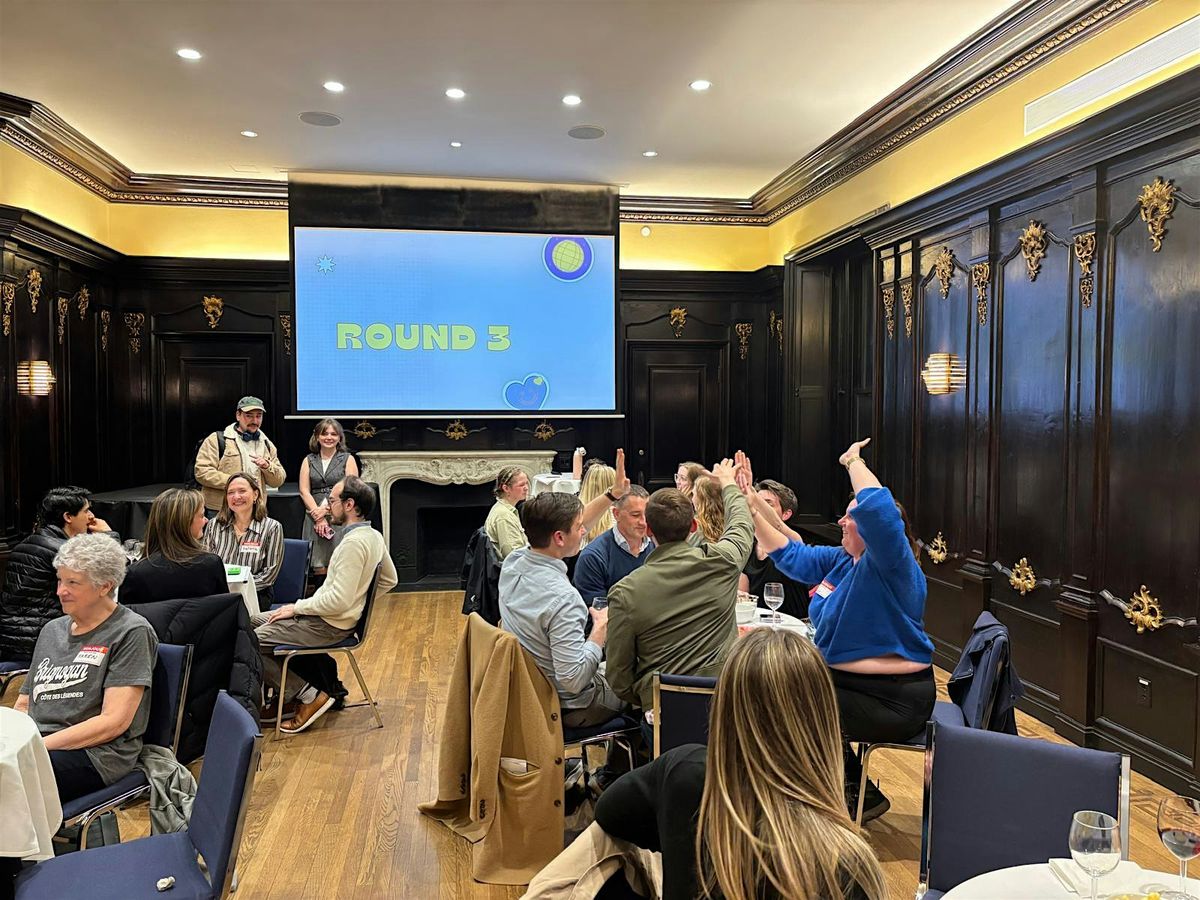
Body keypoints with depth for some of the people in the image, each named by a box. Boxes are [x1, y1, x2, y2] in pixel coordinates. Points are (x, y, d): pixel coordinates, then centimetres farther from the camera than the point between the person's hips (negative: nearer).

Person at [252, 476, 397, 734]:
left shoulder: (354, 543, -24)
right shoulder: (374, 536, 5)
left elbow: (338, 600, -27)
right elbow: (389, 580, 18)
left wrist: (297, 607, -14)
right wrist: (360, 600, 15)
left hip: (329, 625, -10)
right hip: (333, 616, 10)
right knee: (253, 620, 17)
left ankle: (309, 696, -2)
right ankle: (286, 696, 17)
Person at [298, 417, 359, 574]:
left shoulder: (347, 459, 7)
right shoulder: (308, 461, 14)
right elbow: (304, 491, 5)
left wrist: (326, 509, -9)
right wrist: (318, 517, -7)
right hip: (314, 518, 2)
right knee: (319, 567, -2)